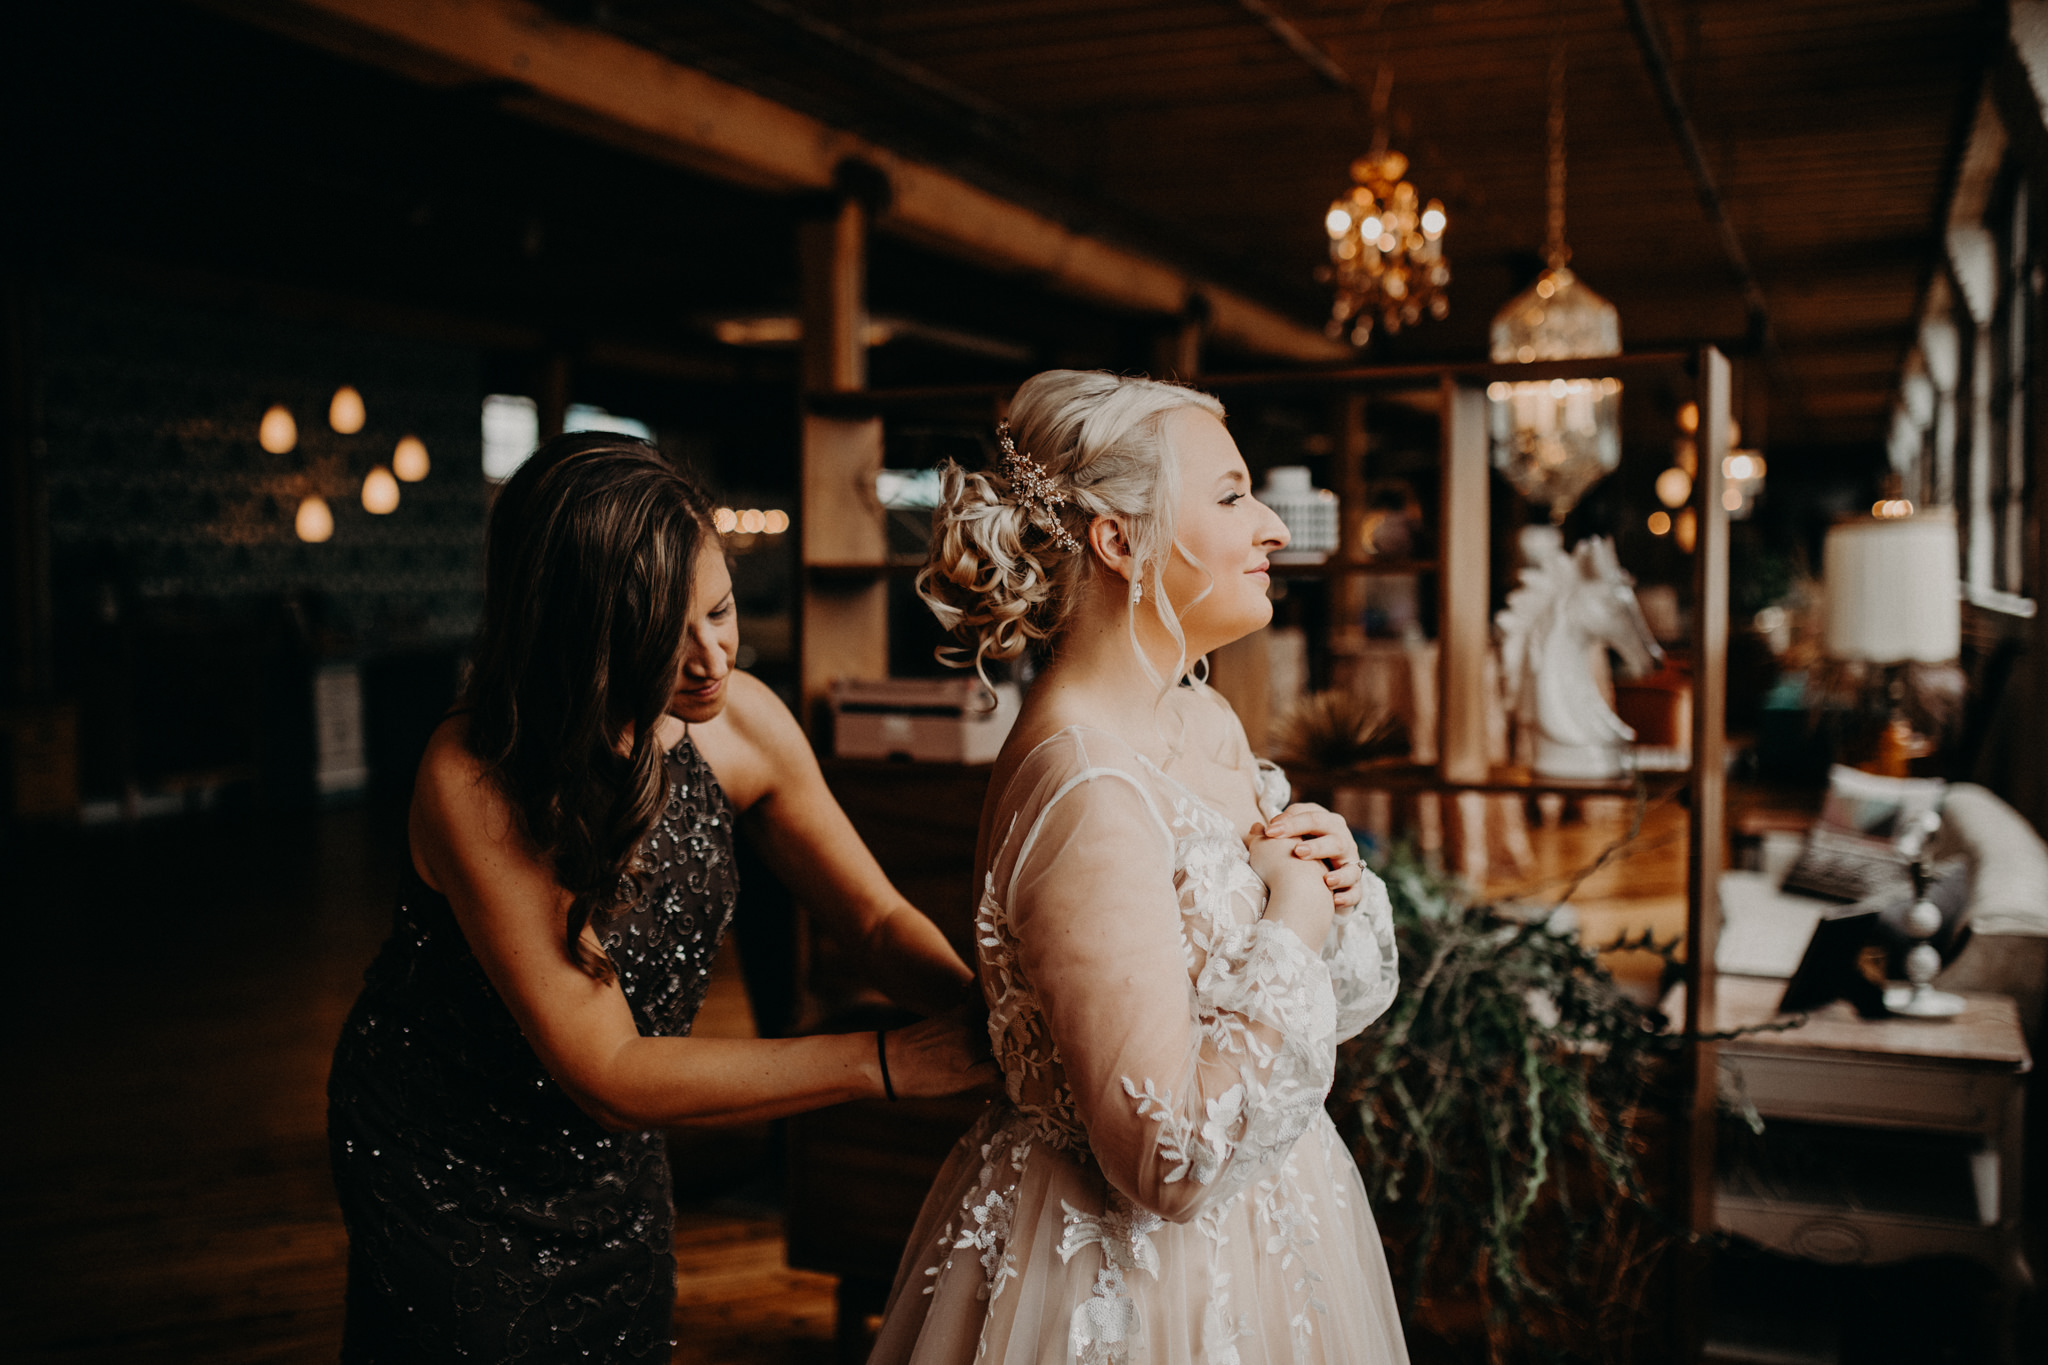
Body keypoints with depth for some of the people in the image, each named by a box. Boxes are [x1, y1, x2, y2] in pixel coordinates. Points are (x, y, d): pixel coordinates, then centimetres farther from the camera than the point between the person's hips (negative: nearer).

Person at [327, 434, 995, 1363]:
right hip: (448, 1173, -5)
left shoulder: (741, 722, -16)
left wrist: (984, 1012, -28)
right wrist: (894, 1061, -37)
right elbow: (607, 1075, -32)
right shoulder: (475, 783, -32)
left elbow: (876, 921, -6)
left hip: (614, 1165, 5)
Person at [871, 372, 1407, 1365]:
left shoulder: (1206, 723, 0)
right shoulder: (1086, 796, -27)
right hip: (1137, 1282, -8)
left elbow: (1341, 994, 12)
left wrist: (1337, 888, -8)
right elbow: (1172, 1162, -28)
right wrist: (1291, 921, -20)